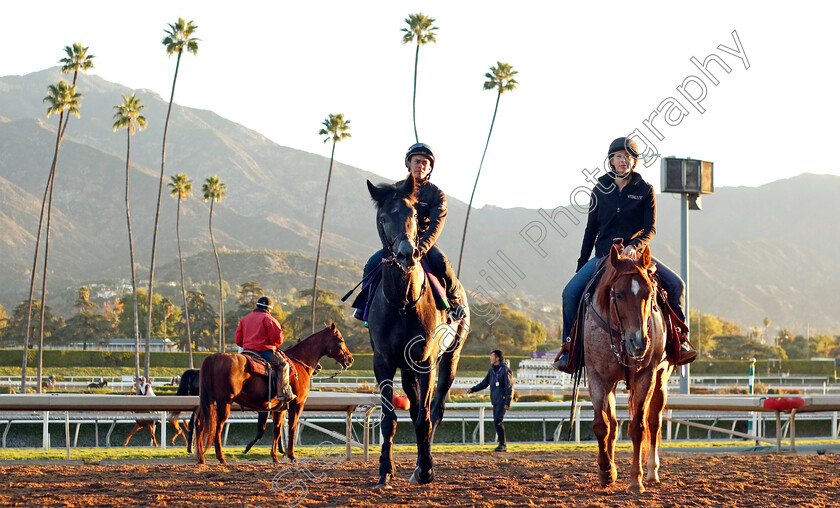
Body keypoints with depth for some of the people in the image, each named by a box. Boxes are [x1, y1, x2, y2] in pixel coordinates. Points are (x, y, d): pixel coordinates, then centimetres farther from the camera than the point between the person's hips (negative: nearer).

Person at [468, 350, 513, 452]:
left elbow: (509, 387, -13)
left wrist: (507, 402, -18)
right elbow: (485, 383, 24)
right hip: (495, 401, 8)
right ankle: (502, 444, 12)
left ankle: (503, 444, -16)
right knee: (497, 422, 7)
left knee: (498, 421, -17)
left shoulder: (505, 370, -10)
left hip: (502, 401, -8)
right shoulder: (492, 370, 15)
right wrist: (473, 389, 15)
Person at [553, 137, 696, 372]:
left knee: (676, 284, -22)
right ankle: (569, 348, -7)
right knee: (571, 291, -20)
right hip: (604, 254, 1)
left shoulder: (645, 190, 2)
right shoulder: (600, 190, 7)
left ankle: (678, 340, -8)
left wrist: (634, 246, -25)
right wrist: (581, 265, 10)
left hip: (636, 254, -1)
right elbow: (591, 229, 12)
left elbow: (650, 229, -4)